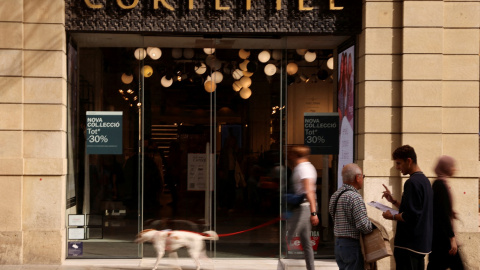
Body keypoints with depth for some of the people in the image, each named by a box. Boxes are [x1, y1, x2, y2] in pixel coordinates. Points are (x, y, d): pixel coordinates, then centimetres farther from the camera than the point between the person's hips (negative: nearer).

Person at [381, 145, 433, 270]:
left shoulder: (412, 182, -17)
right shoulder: (425, 180, 14)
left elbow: (410, 216, -22)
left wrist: (392, 216, -7)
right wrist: (393, 201, 15)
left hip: (408, 244, -10)